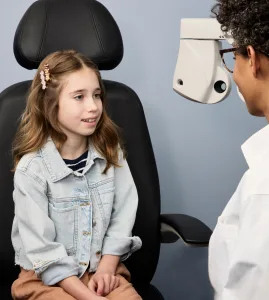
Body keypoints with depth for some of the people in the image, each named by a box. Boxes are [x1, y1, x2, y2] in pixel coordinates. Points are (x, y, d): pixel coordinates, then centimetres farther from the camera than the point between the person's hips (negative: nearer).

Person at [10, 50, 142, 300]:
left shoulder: (110, 152, 0)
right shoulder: (32, 168, -15)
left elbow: (123, 215, 4)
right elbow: (41, 248, -15)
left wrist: (106, 267, -8)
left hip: (101, 267, 4)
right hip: (45, 277, -3)